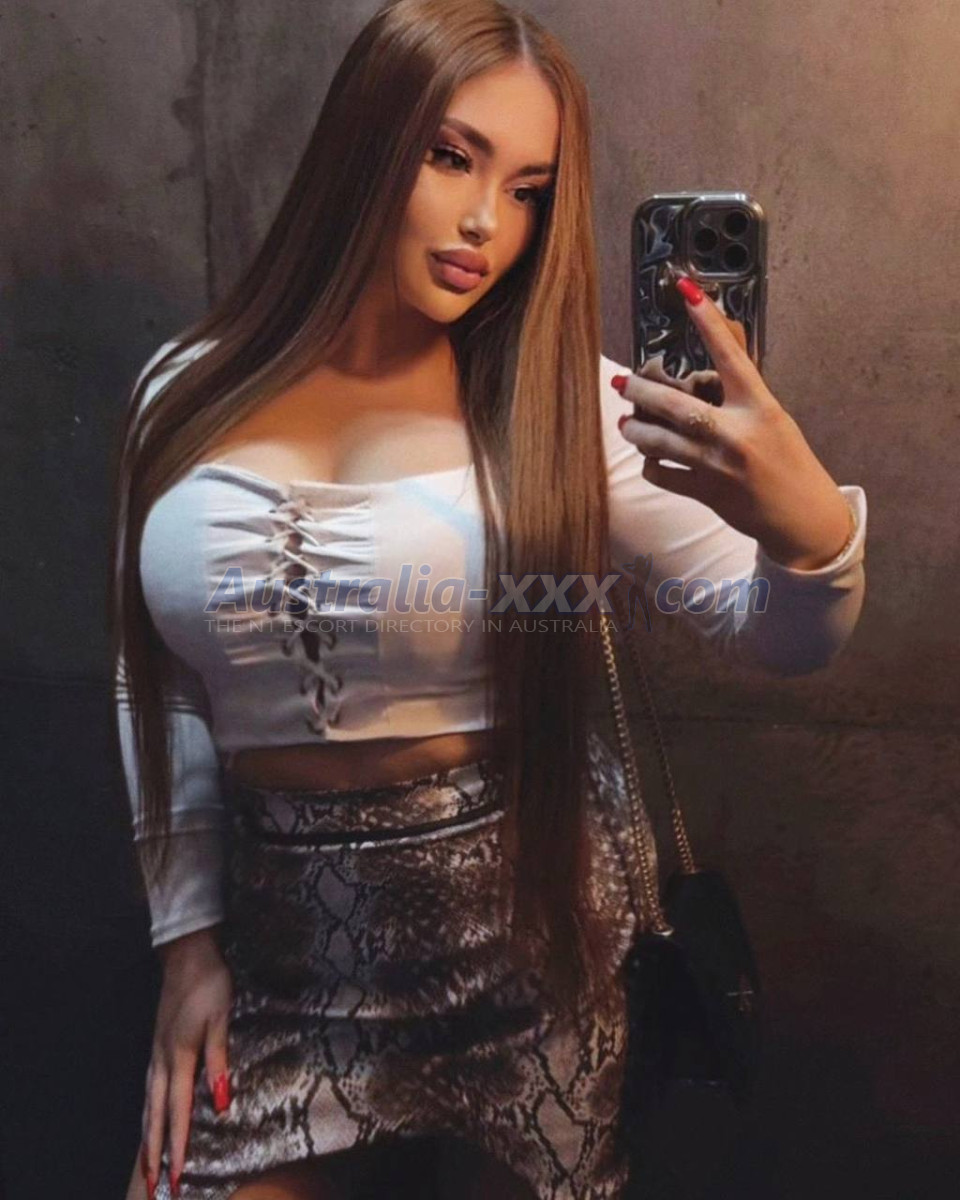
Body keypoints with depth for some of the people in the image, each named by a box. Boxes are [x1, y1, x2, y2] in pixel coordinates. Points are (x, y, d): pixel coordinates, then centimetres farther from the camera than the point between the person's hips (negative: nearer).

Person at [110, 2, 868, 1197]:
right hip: (278, 932, 2)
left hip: (512, 921, -1)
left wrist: (810, 526, -33)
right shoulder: (189, 395, -3)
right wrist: (186, 936, 5)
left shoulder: (561, 403, -10)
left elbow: (780, 638, -10)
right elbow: (156, 684, 6)